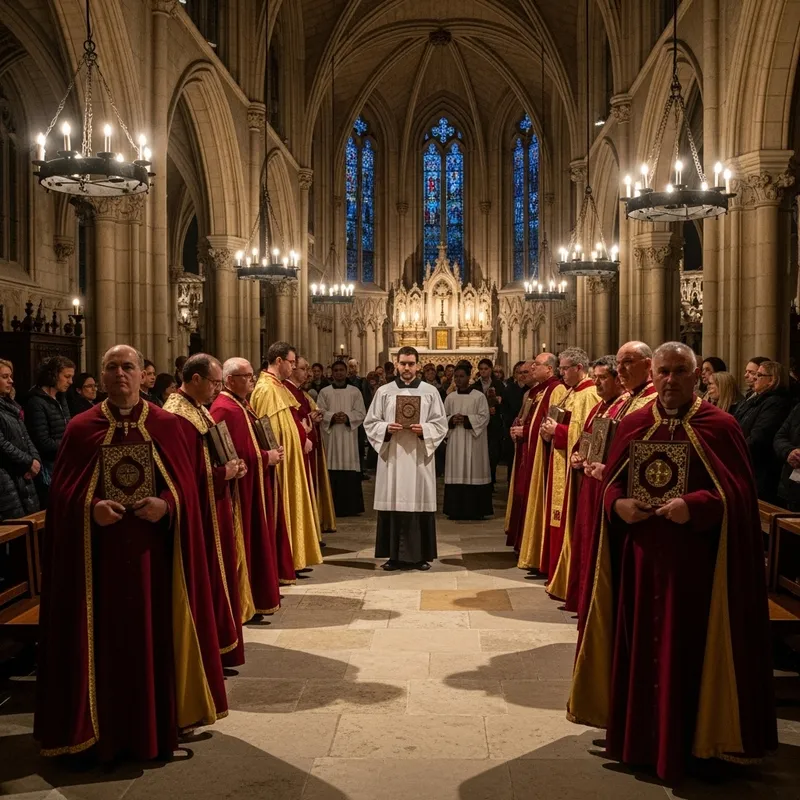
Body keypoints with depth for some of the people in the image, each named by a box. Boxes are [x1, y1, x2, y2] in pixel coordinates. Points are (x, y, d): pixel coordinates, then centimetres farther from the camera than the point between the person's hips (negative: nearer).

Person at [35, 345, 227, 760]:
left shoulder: (165, 425, 4)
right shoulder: (80, 427, 3)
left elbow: (186, 484, 3)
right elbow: (61, 491, 1)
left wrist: (167, 504, -16)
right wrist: (90, 508, -18)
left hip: (152, 551, 1)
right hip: (98, 553, 0)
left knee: (154, 634, 7)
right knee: (104, 637, 4)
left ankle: (157, 725, 21)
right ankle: (105, 729, 17)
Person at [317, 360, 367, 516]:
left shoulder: (355, 391, 9)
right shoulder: (324, 392, 9)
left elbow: (361, 413, 2)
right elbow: (319, 412, 2)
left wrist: (347, 417, -14)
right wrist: (332, 416, -15)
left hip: (349, 436, 0)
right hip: (330, 436, 0)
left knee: (350, 471, -2)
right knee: (333, 471, -3)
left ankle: (351, 506, 5)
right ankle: (333, 507, 2)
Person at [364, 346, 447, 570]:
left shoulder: (430, 391, 5)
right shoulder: (384, 391, 7)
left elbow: (441, 425, 3)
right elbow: (370, 423, 6)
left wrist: (423, 430, -15)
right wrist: (386, 429, -13)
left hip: (419, 457, 0)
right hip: (392, 456, 1)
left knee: (419, 503, 0)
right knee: (393, 503, 1)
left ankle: (421, 555, 9)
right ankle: (395, 555, 9)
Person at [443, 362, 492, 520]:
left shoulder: (479, 396, -1)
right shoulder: (450, 397, 10)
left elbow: (484, 418, -7)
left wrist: (466, 419, -17)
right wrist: (451, 420, -10)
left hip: (473, 442, -3)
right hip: (455, 441, 3)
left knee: (473, 473, -3)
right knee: (456, 473, 2)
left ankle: (475, 510, 3)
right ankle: (456, 509, 7)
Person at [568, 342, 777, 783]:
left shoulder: (720, 426, -3)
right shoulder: (632, 425, 8)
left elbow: (739, 493, -8)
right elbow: (609, 482, 10)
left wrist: (694, 505, -23)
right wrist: (618, 504, -11)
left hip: (695, 558, -3)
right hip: (641, 556, 4)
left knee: (687, 649, 3)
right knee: (639, 645, 10)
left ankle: (686, 740, 19)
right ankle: (638, 735, 25)